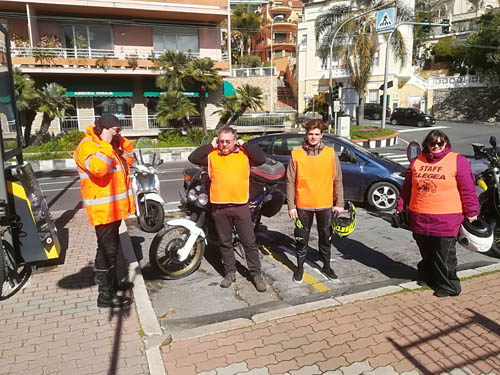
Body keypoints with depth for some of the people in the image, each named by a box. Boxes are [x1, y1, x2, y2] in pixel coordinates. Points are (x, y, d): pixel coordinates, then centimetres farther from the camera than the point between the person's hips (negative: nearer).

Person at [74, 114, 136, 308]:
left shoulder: (109, 146, 15)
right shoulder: (87, 146, -16)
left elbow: (128, 160, 22)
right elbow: (98, 168, -34)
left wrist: (123, 142, 8)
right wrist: (106, 144, -24)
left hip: (114, 206, 10)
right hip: (103, 208, -10)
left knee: (112, 246, 20)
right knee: (107, 249, -5)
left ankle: (111, 282, 36)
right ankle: (105, 295, 4)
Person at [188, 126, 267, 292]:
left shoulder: (244, 154, 3)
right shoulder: (211, 155, 7)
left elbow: (261, 159, -11)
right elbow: (192, 158, -4)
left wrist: (244, 144, -5)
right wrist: (211, 145, -2)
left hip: (240, 206, -2)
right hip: (219, 207, 2)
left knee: (249, 242, 4)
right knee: (225, 243, 13)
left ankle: (256, 274, 16)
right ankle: (230, 273, 27)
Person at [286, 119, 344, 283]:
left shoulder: (330, 153, 0)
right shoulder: (296, 155, -4)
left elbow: (337, 180, 3)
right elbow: (290, 182, -2)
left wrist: (339, 203, 1)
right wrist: (291, 206, -6)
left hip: (325, 205, 1)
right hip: (303, 205, -1)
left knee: (326, 237, 15)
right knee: (302, 238, 11)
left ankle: (326, 266, 34)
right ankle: (300, 267, 28)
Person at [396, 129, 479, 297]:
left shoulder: (458, 161, -4)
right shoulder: (417, 161, 8)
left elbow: (468, 189, -3)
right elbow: (407, 187, 14)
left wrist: (471, 212, -2)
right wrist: (400, 207, 15)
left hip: (446, 220, -4)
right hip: (419, 218, 4)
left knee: (444, 256, 3)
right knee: (426, 253, 18)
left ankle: (448, 286, 19)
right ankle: (426, 276, 38)